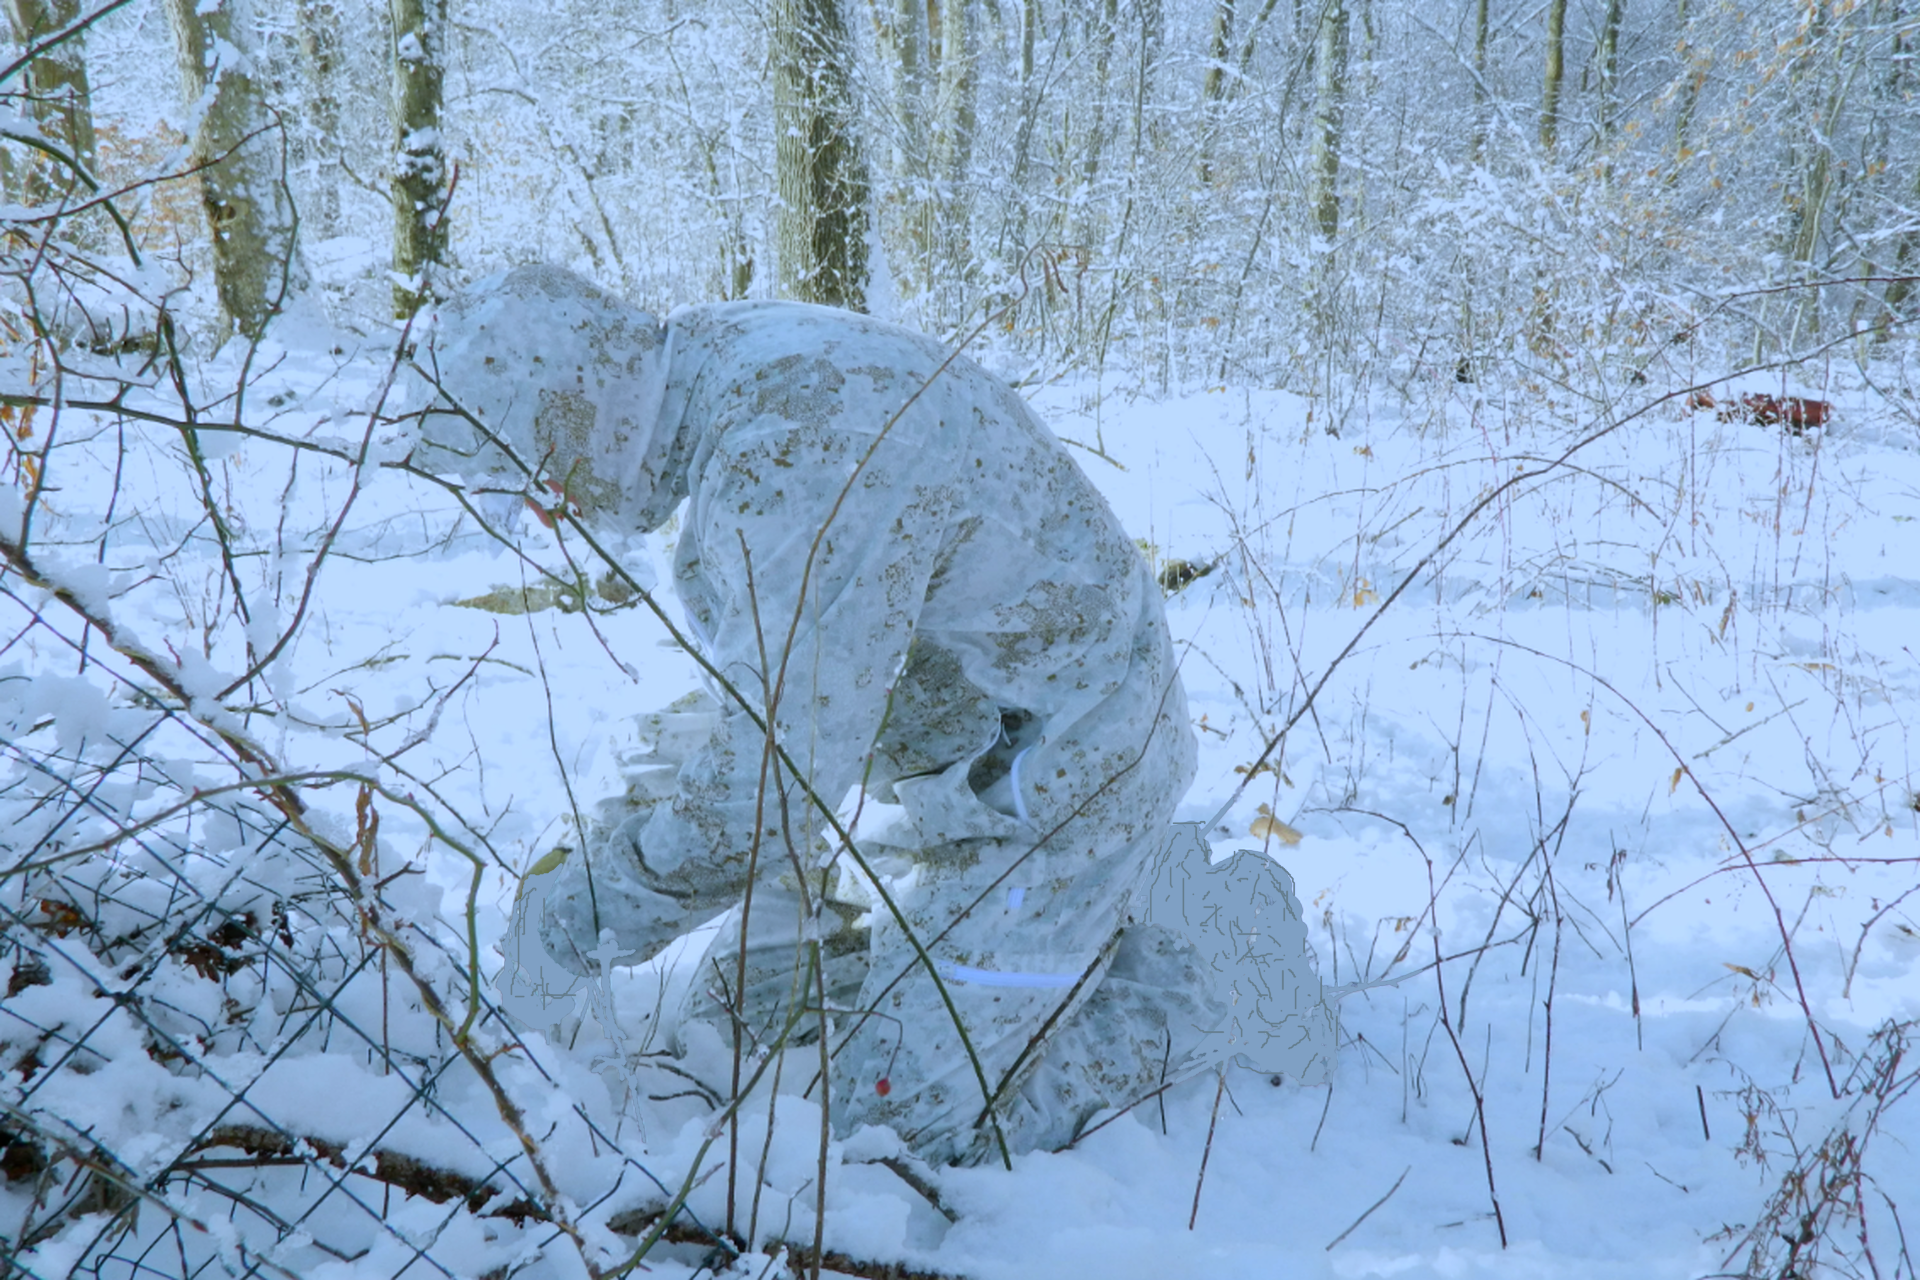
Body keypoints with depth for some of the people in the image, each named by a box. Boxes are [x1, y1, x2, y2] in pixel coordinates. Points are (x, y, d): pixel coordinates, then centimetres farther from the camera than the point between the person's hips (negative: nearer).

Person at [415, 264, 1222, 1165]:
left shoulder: (793, 459, -33)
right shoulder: (727, 360, 0)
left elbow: (766, 785, -30)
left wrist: (607, 899, -14)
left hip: (1057, 772, -10)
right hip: (957, 761, 10)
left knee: (912, 1113, -10)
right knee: (756, 998, 14)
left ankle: (1215, 990, 6)